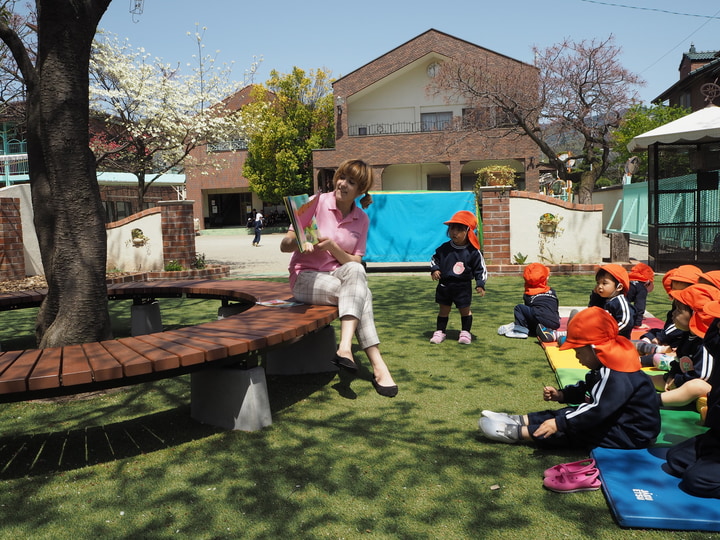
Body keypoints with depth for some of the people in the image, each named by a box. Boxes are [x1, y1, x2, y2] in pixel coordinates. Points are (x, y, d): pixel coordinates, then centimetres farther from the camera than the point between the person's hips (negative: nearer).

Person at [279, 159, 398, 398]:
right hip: (305, 277, -3)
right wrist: (297, 240, -33)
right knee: (360, 293, -30)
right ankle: (378, 366, -31)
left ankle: (345, 347, -43)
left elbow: (356, 263, -2)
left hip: (339, 275, 3)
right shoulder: (317, 202, -6)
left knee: (355, 271, -34)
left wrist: (332, 247, -21)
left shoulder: (362, 219, 4)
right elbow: (284, 246, -9)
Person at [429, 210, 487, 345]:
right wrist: (434, 269, -8)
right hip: (444, 285, 2)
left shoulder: (473, 252, -10)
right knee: (444, 309, 13)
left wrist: (480, 284, -13)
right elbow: (434, 259, 10)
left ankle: (465, 332, 25)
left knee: (465, 310, 11)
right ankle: (440, 331, 23)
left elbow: (480, 269, -5)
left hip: (463, 287, -2)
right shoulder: (444, 249, -2)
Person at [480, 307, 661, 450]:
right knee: (569, 413, 5)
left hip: (632, 435, -11)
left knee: (573, 430, -17)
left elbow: (599, 410, -34)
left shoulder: (617, 377, -29)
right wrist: (561, 395, 4)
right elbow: (585, 388, 17)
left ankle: (517, 432, -15)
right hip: (616, 419, 11)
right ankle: (519, 420, 1)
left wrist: (559, 423, -32)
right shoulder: (607, 367, 6)